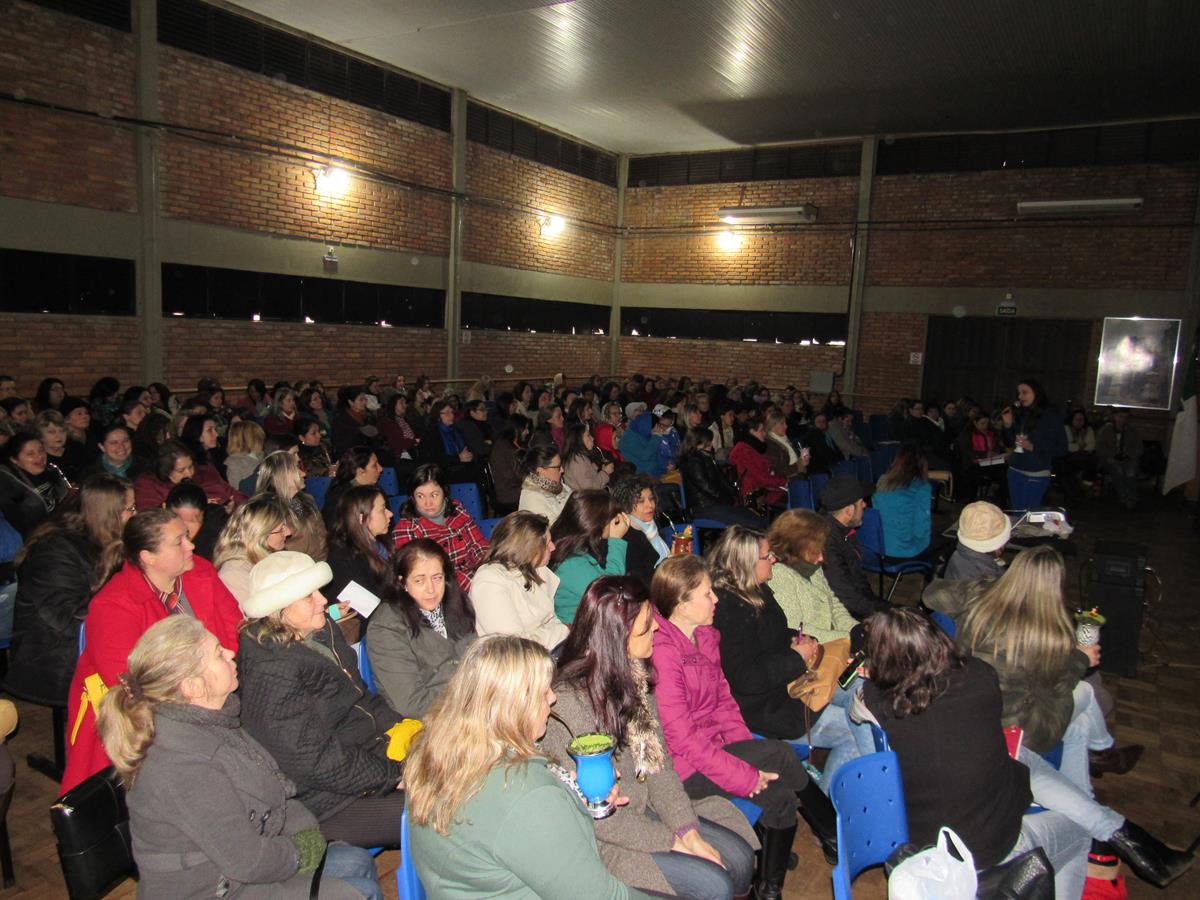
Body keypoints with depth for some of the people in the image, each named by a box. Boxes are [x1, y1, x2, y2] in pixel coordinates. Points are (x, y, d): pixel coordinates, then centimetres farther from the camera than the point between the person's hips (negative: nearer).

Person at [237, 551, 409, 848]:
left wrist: (400, 726, -3)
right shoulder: (271, 674, -24)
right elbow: (317, 762, -23)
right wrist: (393, 774, -17)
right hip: (329, 805, -9)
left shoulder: (322, 633, 3)